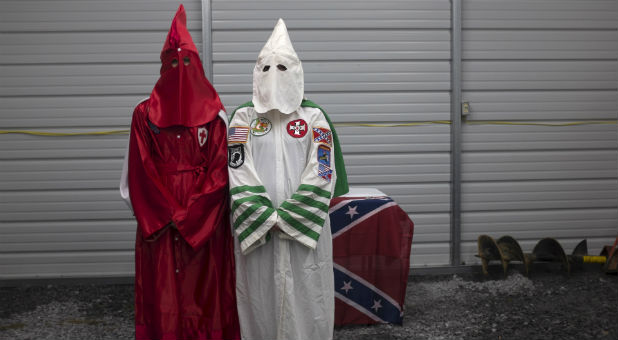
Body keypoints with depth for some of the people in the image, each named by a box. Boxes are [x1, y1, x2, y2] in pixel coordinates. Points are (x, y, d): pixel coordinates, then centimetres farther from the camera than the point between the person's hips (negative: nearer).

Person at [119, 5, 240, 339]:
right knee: (162, 293, 2)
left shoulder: (215, 115, 2)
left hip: (205, 223, -1)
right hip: (158, 223, 1)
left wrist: (189, 216, -11)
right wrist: (170, 215, -9)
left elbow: (220, 172, -4)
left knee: (205, 291, 2)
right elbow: (140, 174, 0)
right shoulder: (145, 114, 4)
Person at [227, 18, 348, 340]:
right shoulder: (243, 117, 6)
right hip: (255, 229, 0)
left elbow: (321, 173, -3)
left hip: (305, 228, 0)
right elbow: (238, 173, -3)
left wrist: (288, 218, -11)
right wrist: (267, 218, -12)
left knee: (305, 300, 2)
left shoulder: (314, 117, 5)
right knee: (260, 300, 4)